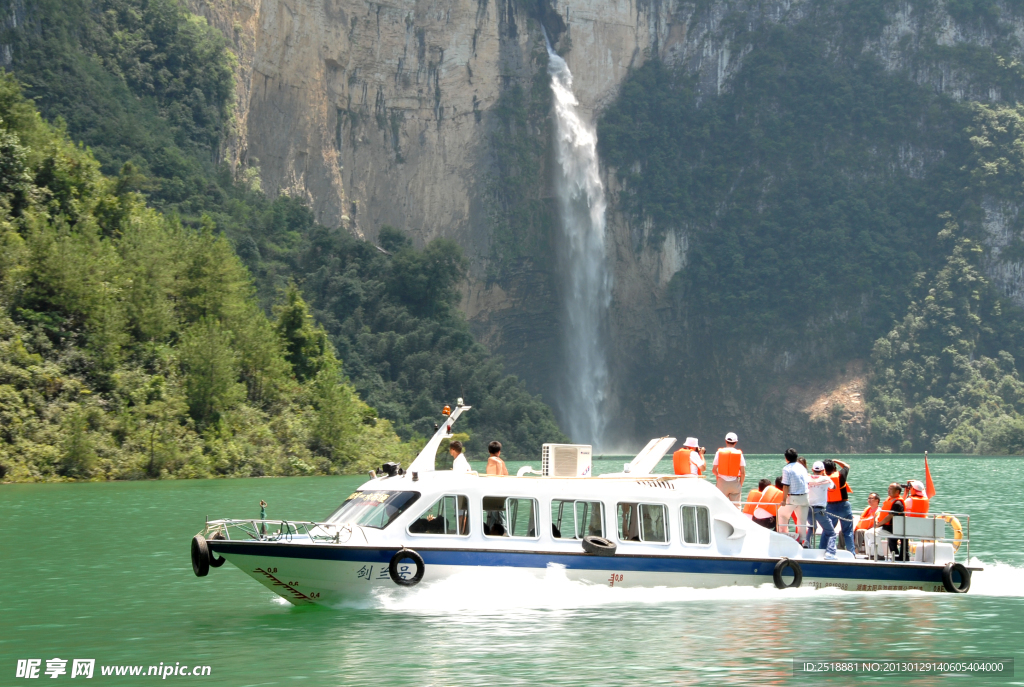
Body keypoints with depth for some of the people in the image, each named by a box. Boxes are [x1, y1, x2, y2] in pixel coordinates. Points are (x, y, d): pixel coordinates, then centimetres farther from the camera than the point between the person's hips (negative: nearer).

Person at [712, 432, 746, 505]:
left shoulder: (719, 452, -1)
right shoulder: (739, 453, -2)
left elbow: (714, 470, -1)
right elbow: (743, 472, -4)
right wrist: (741, 484, 7)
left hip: (722, 482, 0)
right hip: (734, 482, 0)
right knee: (736, 506, 6)